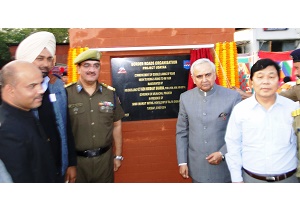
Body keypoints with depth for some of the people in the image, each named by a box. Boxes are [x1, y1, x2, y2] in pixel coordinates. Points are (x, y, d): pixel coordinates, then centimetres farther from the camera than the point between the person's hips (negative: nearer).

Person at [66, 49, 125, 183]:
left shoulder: (110, 93, 1)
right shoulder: (66, 93, -9)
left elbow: (117, 125, 8)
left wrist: (118, 155, 10)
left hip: (105, 158, 3)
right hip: (77, 159, -2)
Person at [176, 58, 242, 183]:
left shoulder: (233, 97, -9)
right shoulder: (185, 98, -1)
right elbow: (182, 132, 3)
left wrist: (223, 153, -13)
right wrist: (182, 162, 2)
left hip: (224, 166, -2)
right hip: (197, 167, 2)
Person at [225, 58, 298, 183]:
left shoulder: (293, 108, -4)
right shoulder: (240, 109, -7)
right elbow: (233, 145, -3)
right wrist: (237, 178, -2)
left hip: (288, 178, 1)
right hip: (251, 178, -1)